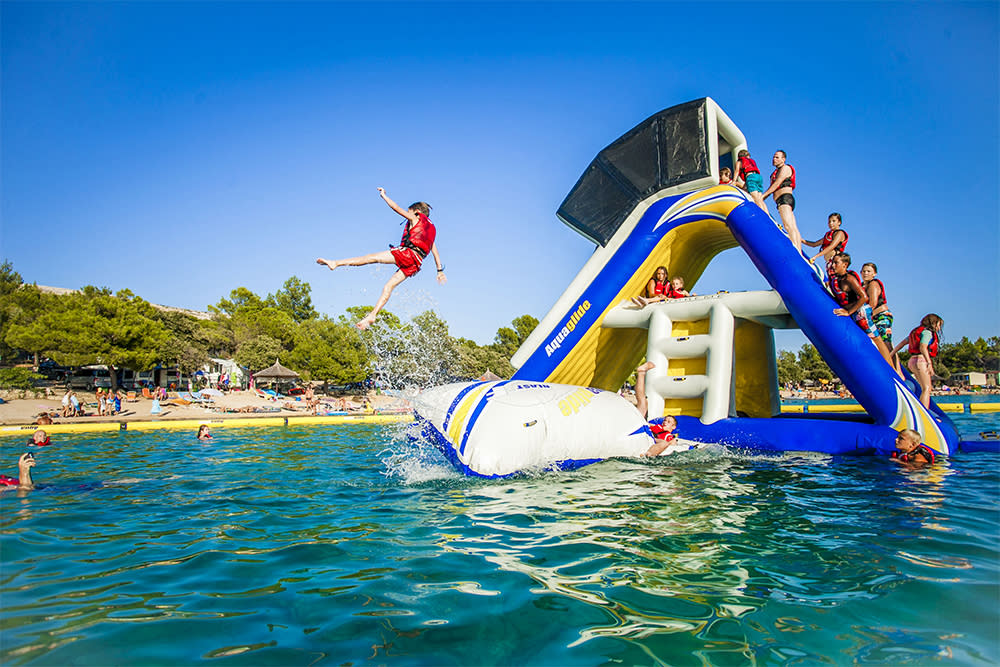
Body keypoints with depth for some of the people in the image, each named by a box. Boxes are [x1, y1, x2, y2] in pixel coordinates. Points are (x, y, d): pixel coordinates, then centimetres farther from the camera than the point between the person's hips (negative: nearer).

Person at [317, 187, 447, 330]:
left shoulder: (416, 219, 13)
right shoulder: (431, 228, 32)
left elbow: (397, 208, 7)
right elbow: (435, 252, 32)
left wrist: (384, 196, 21)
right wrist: (440, 270, 34)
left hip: (408, 253, -7)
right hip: (416, 263, 7)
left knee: (372, 257, -6)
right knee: (389, 286, 3)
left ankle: (336, 263, -12)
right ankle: (372, 315, -6)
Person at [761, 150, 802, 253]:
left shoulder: (785, 168, 2)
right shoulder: (775, 172, 28)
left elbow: (777, 184, -9)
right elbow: (771, 189, 28)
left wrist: (762, 196, -12)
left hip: (785, 198, -10)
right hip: (781, 201, 10)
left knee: (788, 226, -25)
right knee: (794, 228, 0)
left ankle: (796, 252, -36)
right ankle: (800, 254, -7)